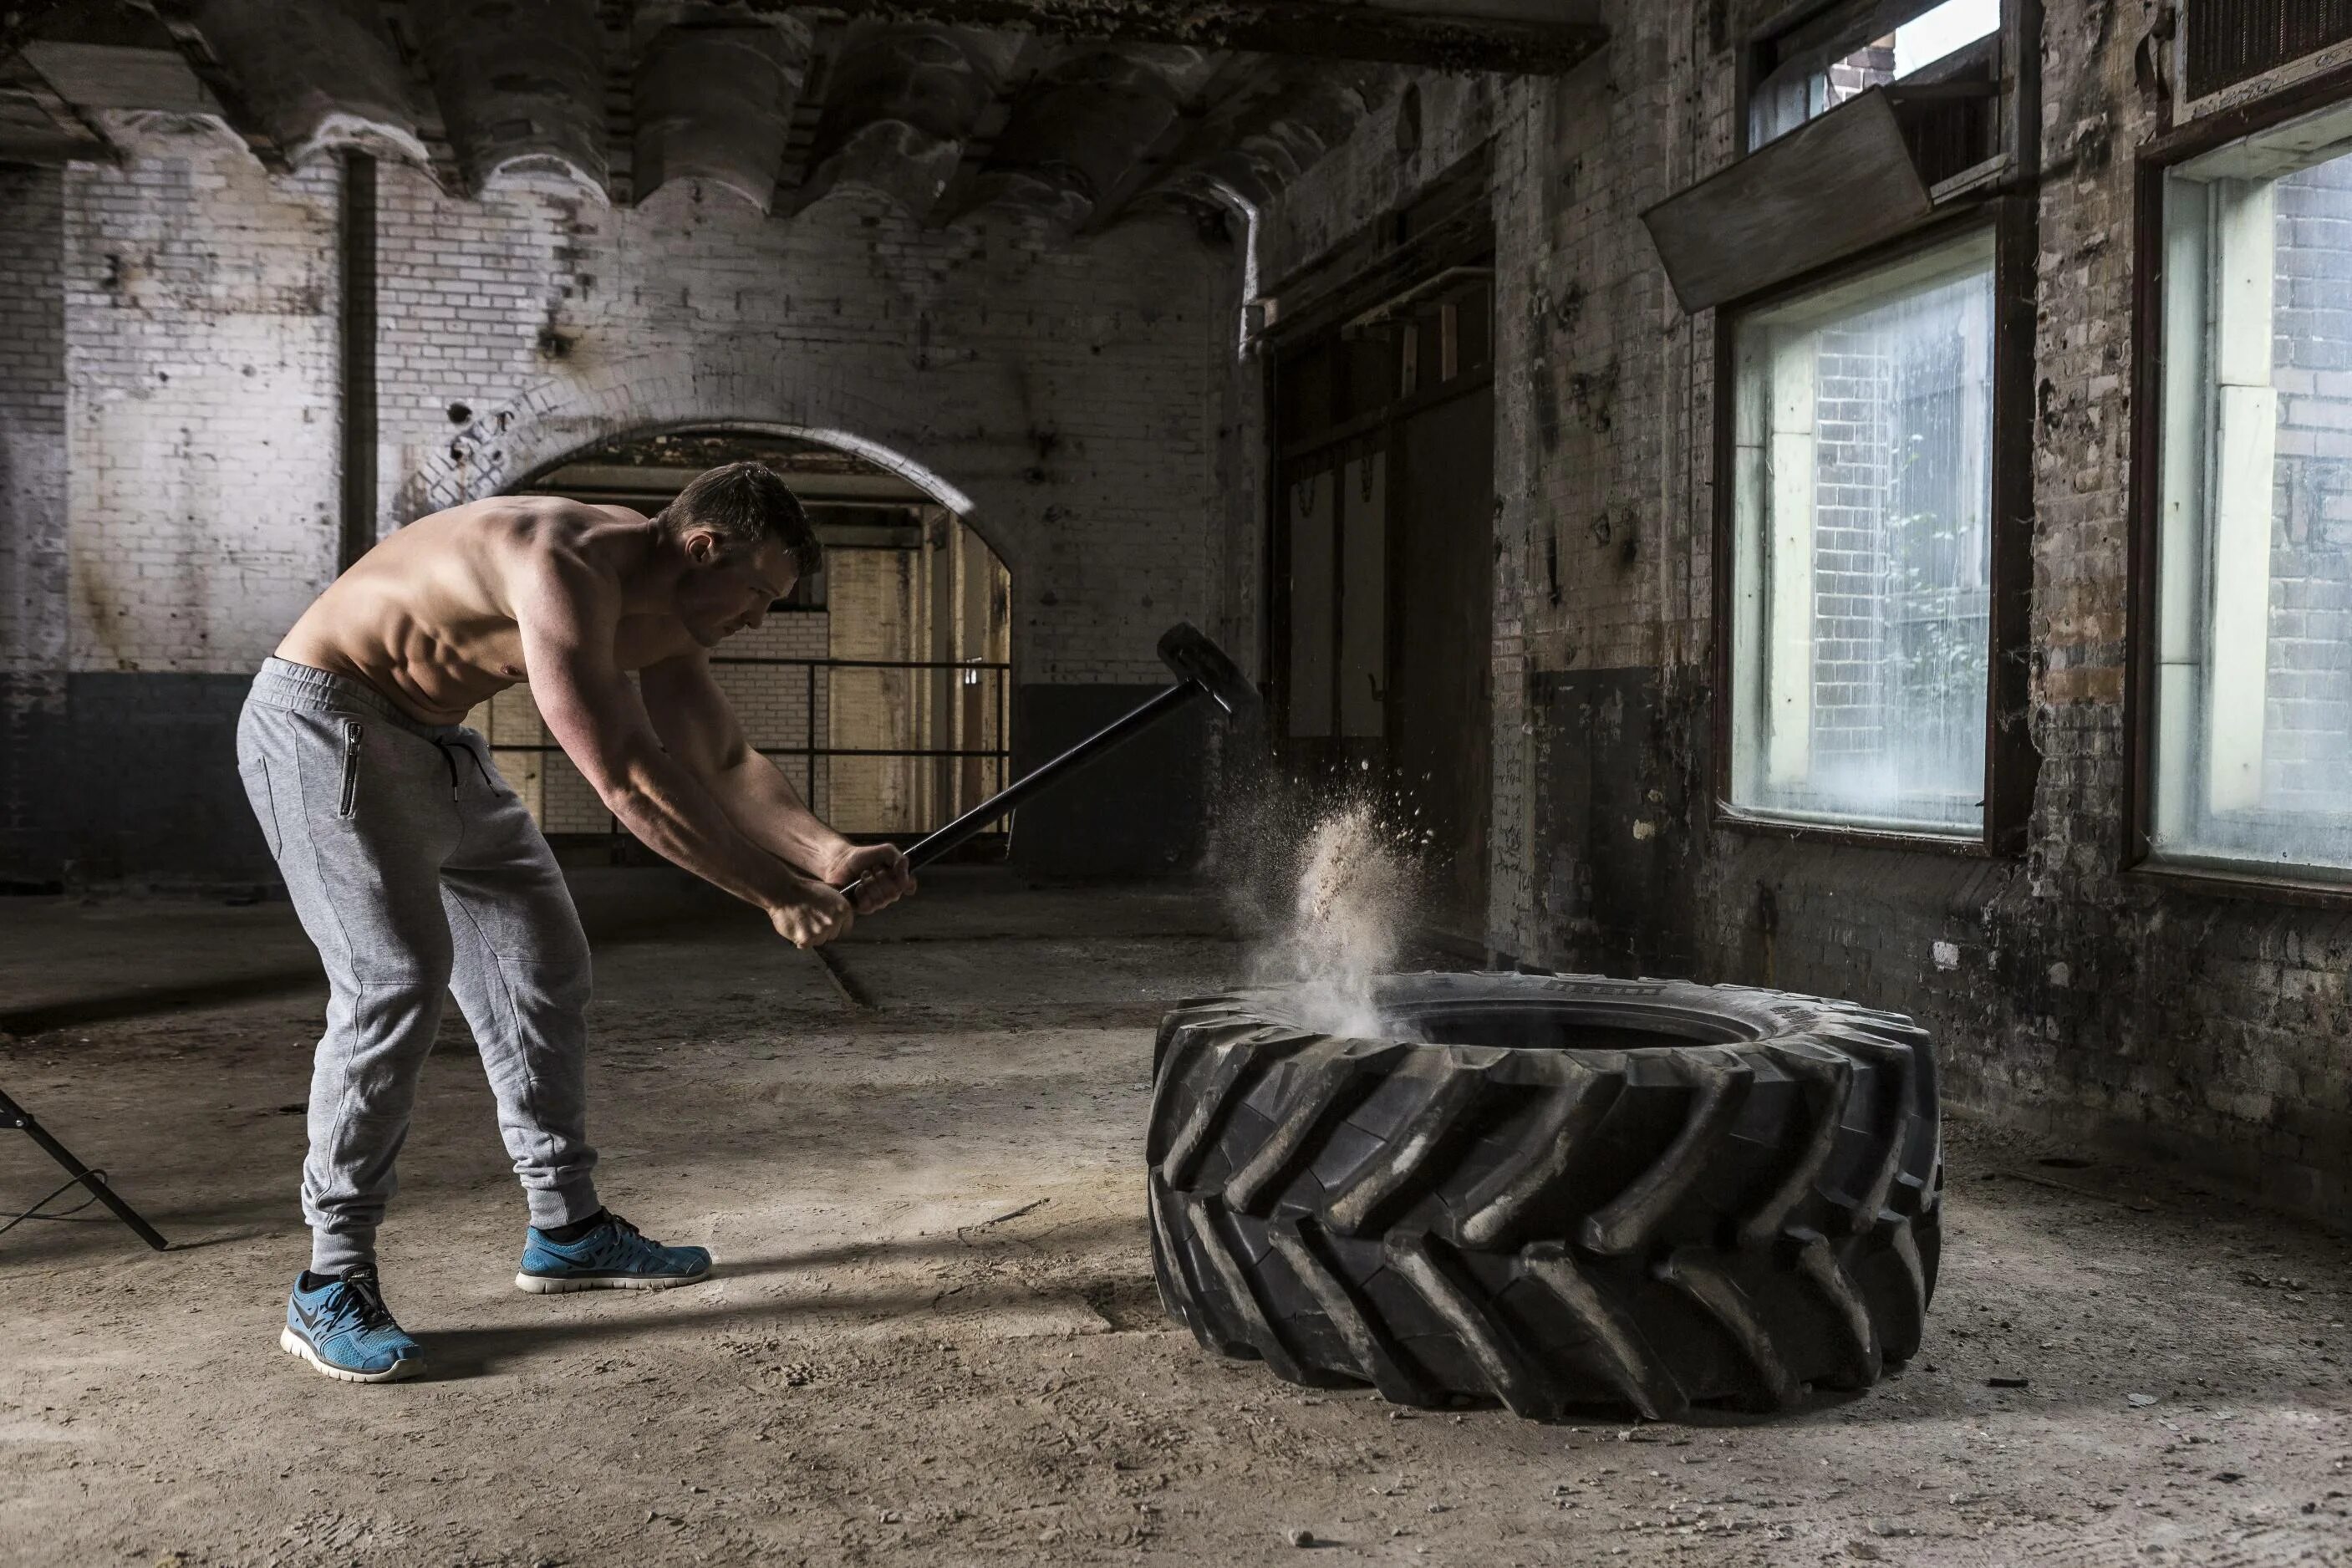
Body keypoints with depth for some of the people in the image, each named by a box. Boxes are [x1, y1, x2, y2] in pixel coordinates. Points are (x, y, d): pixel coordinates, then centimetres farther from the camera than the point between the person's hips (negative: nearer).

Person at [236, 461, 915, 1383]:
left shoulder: (664, 617, -2)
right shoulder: (569, 569, -32)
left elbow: (725, 763, 3)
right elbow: (628, 783, -38)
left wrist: (829, 855, -13)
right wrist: (774, 895, -33)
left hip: (432, 738, 10)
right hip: (320, 722, -10)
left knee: (545, 963, 9)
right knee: (398, 975, -22)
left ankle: (567, 1229, 20)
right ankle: (330, 1286, -10)